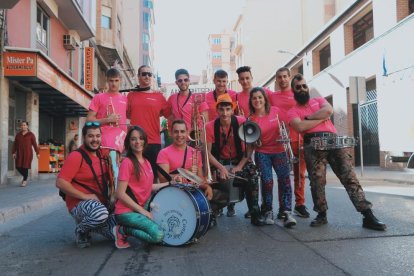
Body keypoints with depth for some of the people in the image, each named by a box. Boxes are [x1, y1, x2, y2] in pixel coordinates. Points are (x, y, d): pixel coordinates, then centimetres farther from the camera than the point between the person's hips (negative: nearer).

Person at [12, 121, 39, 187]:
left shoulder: (31, 134, 0)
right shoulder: (18, 135, 11)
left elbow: (34, 144, -2)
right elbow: (15, 144, 10)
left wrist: (37, 153, -4)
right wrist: (13, 152, 2)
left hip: (28, 153, -4)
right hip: (19, 153, 4)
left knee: (25, 167, -4)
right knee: (18, 167, 0)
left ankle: (25, 180, 13)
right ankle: (25, 176, 27)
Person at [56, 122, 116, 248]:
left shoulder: (102, 153, 5)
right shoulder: (76, 156, -16)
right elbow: (60, 183, -23)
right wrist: (85, 196, -22)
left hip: (101, 203, 7)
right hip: (80, 204, -7)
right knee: (101, 213, -40)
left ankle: (90, 223, 20)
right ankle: (81, 230, -5)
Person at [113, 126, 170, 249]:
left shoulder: (146, 162, 10)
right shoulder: (127, 162, -14)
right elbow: (120, 194, -18)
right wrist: (142, 211, -16)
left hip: (141, 208, 9)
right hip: (126, 211, -9)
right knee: (158, 235, -24)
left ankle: (124, 229, 12)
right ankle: (122, 230, -4)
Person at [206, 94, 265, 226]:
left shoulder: (241, 122, -15)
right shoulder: (210, 126, -15)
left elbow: (249, 147, -11)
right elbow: (208, 152, -13)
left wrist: (240, 166, -20)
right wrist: (221, 168, -25)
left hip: (239, 159, 0)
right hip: (219, 161, 0)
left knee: (252, 174, -29)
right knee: (215, 190, -22)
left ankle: (255, 214, -16)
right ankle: (213, 213, 12)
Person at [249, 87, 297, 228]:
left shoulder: (275, 111, -4)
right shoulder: (251, 119, -6)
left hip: (279, 150, 1)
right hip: (262, 153, -1)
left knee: (285, 179, -9)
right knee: (267, 181, -9)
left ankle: (286, 212, -5)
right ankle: (268, 212, 8)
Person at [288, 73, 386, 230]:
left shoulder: (319, 100, 24)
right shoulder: (292, 111, 13)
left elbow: (329, 110, 1)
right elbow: (300, 127, -9)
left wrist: (308, 117, 2)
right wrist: (321, 118, -2)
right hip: (312, 144, -1)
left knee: (349, 176, -7)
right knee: (317, 181, -7)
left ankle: (368, 216, -9)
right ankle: (322, 215, 9)